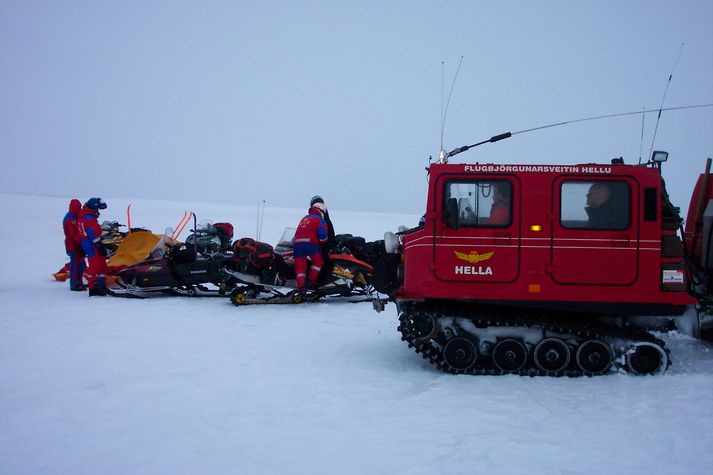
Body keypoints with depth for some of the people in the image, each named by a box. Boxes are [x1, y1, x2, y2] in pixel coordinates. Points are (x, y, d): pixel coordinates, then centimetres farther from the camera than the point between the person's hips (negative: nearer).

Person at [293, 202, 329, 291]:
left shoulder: (304, 218, 29)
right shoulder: (320, 220, 8)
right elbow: (322, 234, -4)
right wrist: (323, 242, 16)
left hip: (297, 243, 5)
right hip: (310, 243, -5)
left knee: (300, 265, 3)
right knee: (318, 261, 15)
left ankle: (300, 286, -9)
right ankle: (311, 281, 7)